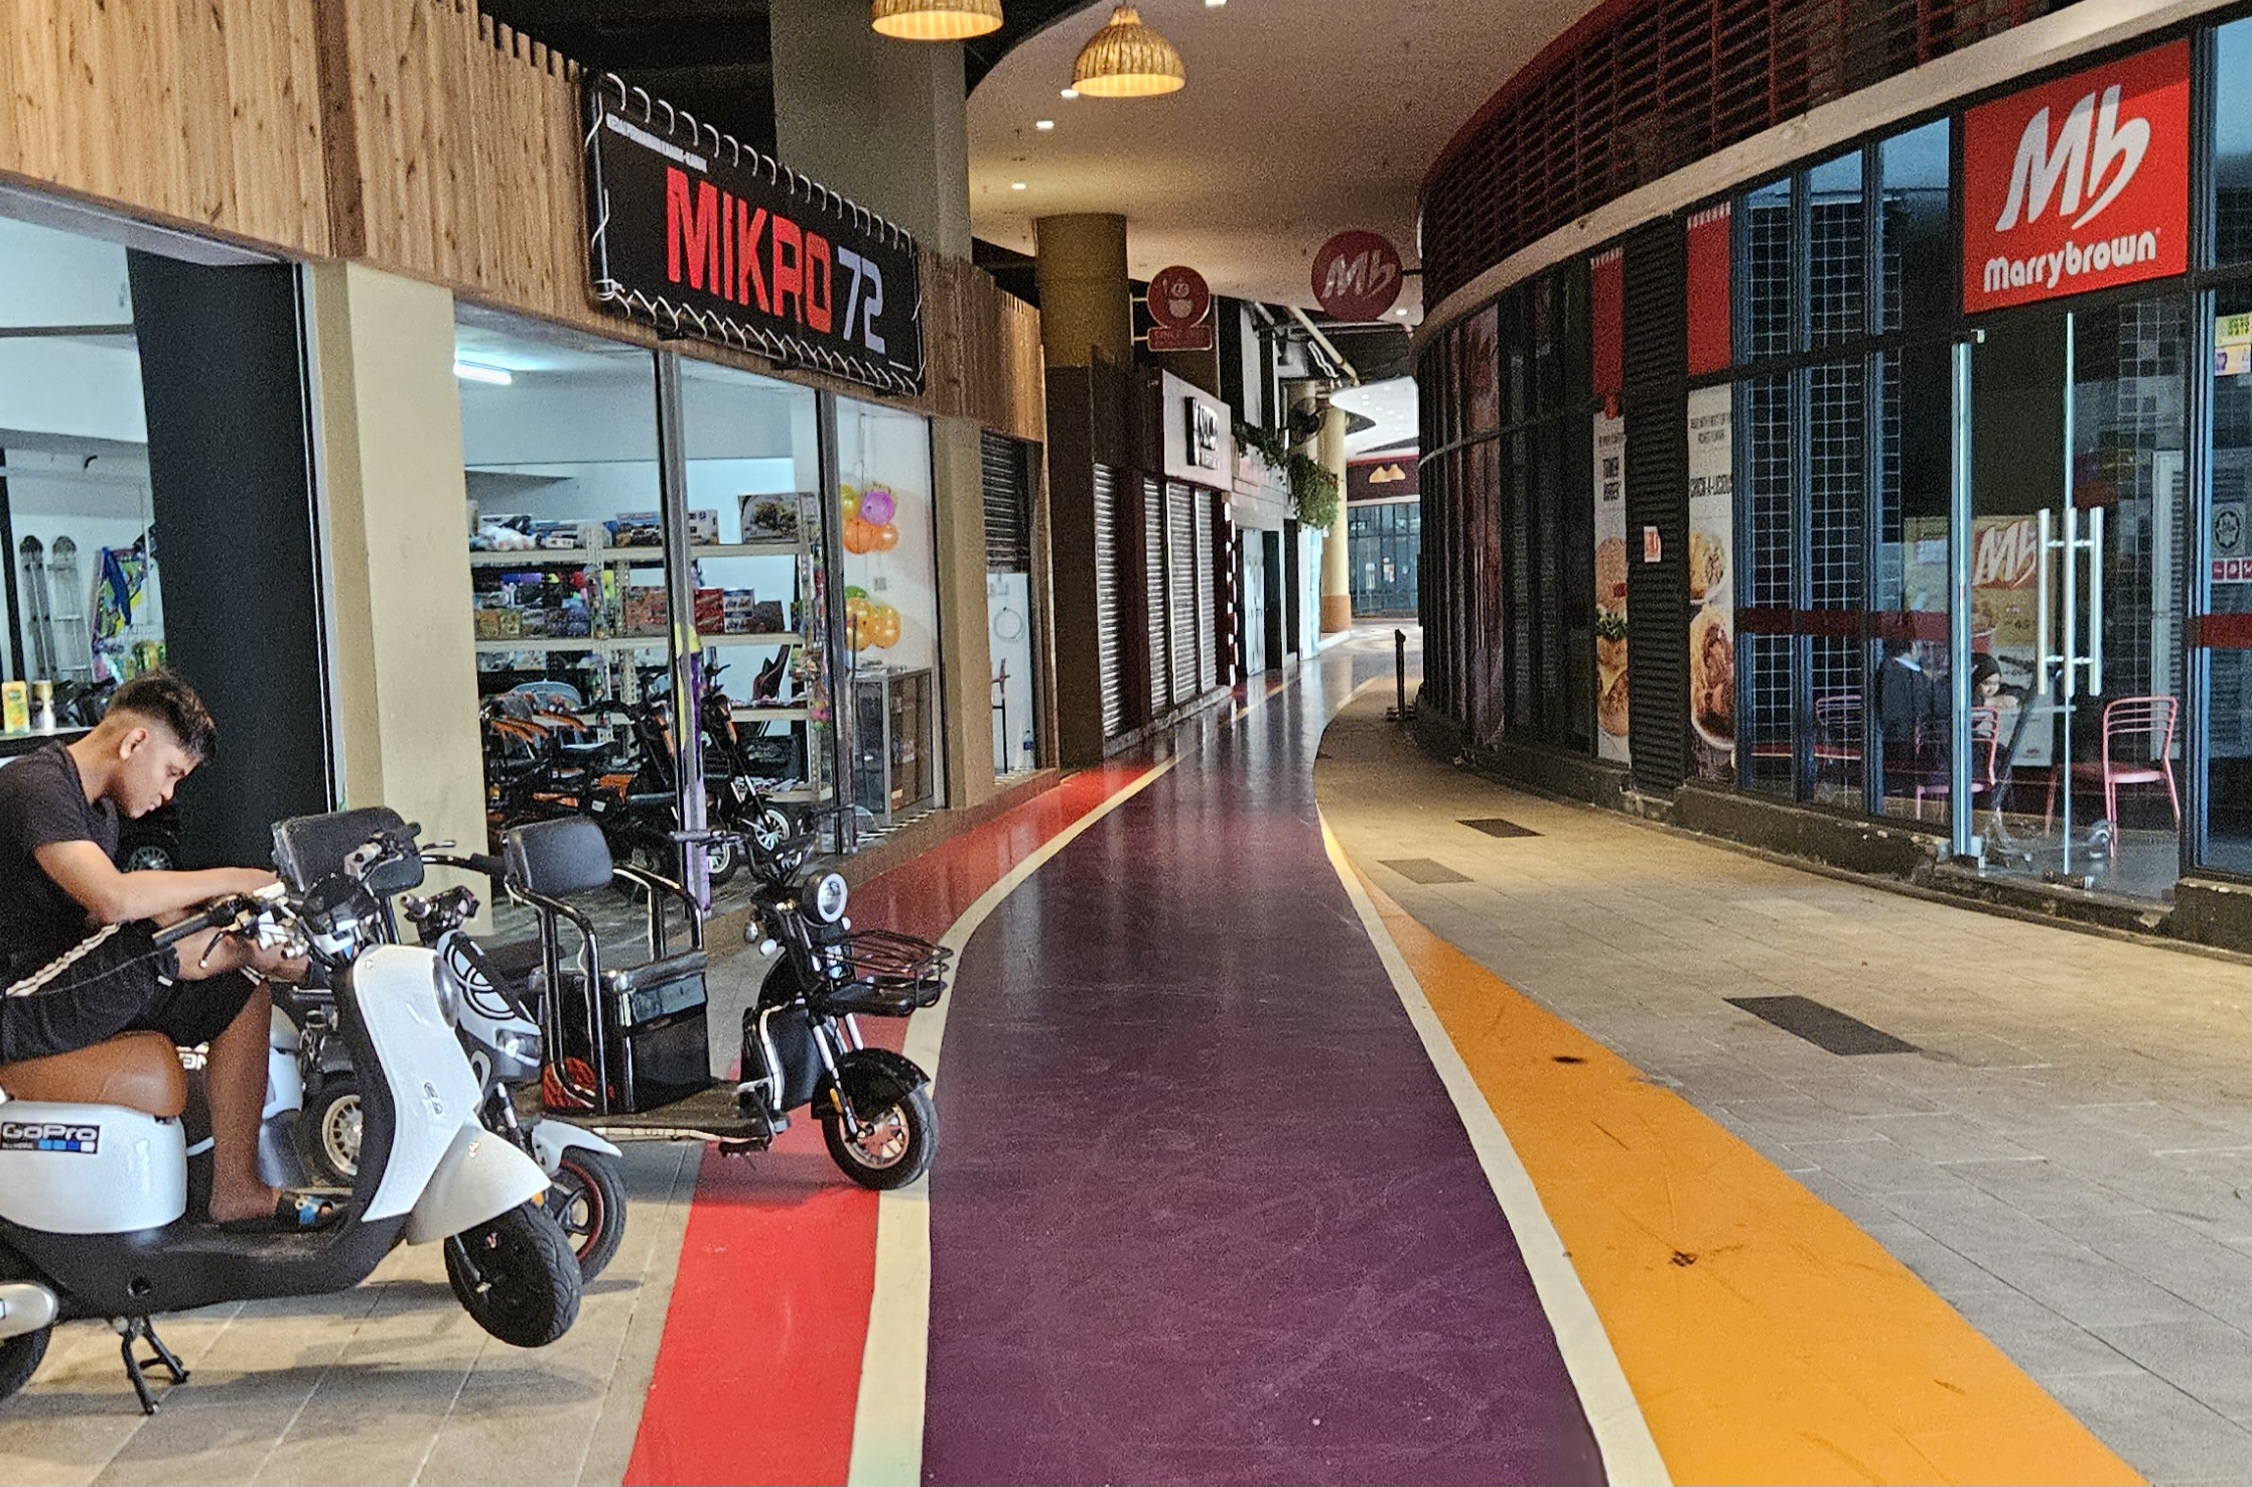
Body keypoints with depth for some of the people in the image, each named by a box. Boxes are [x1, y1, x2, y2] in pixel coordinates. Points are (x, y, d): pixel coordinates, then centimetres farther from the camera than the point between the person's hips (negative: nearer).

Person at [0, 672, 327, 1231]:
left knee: (243, 991, -2)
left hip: (80, 992, 10)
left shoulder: (99, 809, 16)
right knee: (174, 941, -28)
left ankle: (236, 1190, -5)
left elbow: (97, 921, 12)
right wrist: (232, 881, -23)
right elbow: (113, 898, -32)